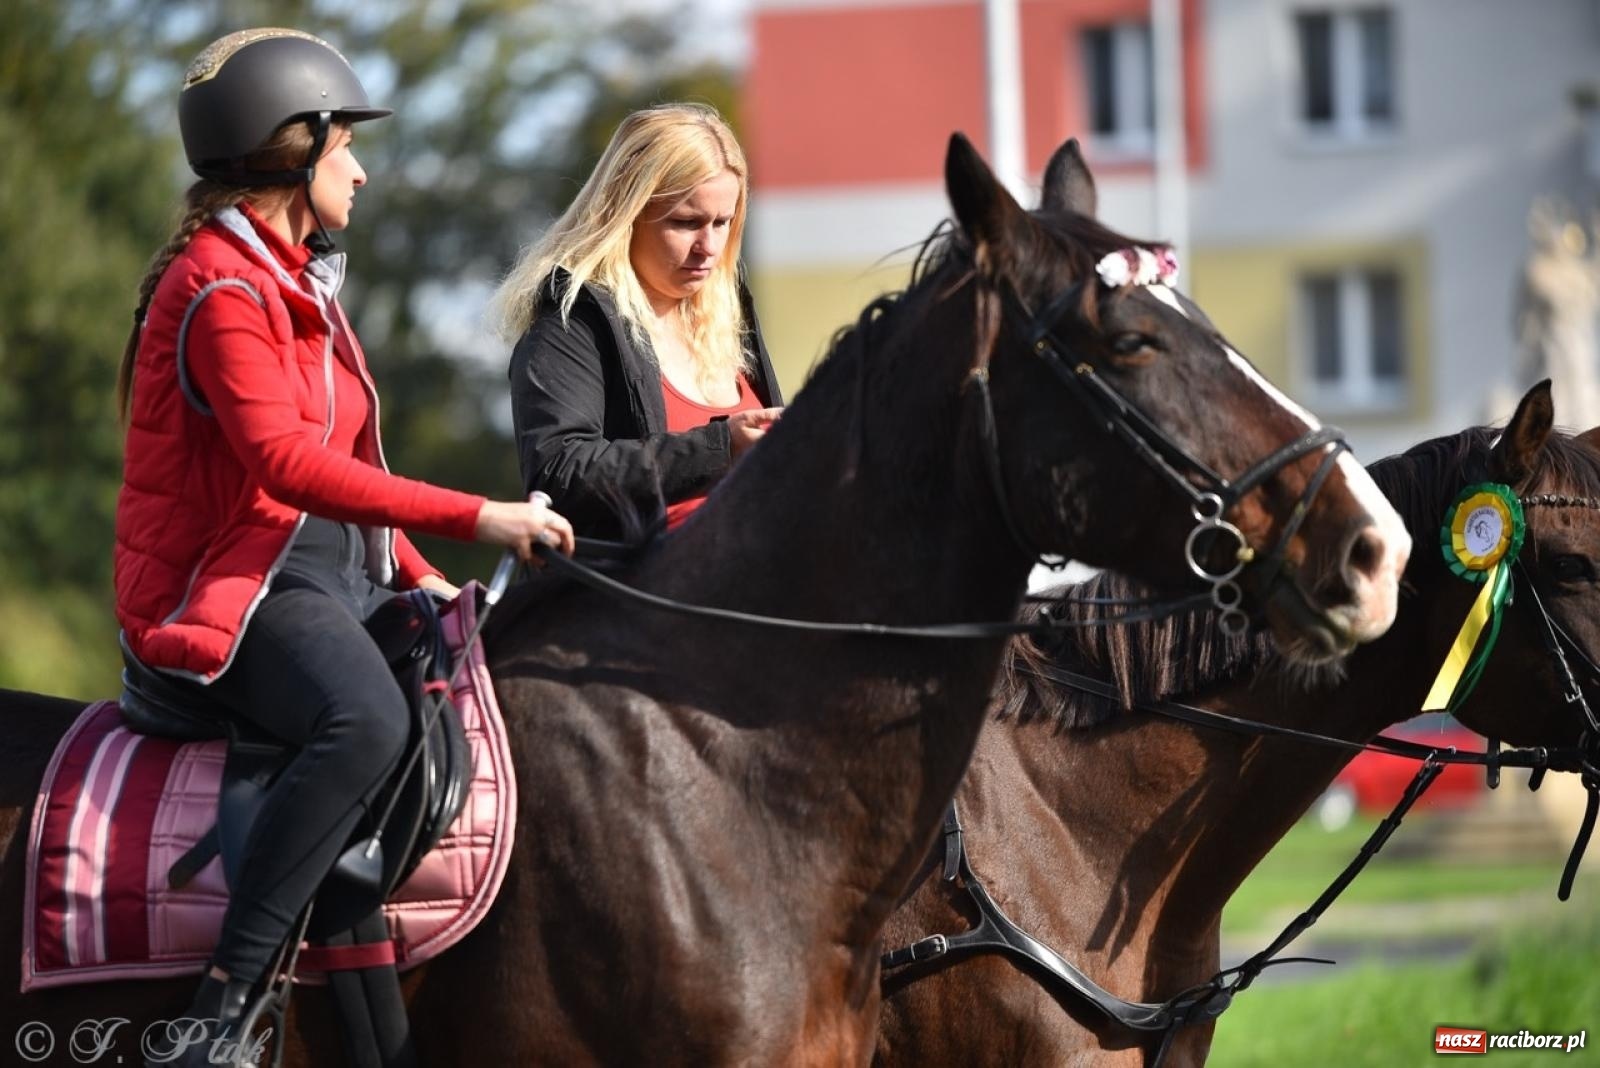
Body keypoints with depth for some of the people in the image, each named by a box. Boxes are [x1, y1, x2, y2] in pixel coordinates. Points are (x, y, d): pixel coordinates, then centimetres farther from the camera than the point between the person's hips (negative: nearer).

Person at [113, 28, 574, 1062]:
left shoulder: (296, 280, 19)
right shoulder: (221, 291, -14)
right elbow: (284, 459, -26)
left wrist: (421, 577, 13)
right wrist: (477, 516, -27)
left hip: (335, 568, 11)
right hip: (233, 583, -11)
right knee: (366, 717, -38)